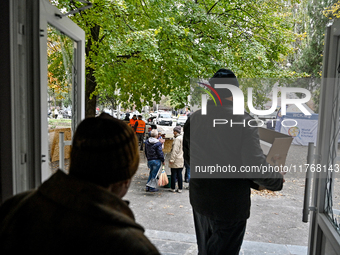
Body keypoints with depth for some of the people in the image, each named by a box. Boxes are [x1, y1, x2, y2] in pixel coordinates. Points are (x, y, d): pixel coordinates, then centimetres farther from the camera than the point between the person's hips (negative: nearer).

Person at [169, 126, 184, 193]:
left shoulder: (177, 139, -15)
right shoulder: (183, 138, 10)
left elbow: (175, 150, -19)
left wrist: (172, 159, -16)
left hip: (176, 160, -8)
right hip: (181, 160, 8)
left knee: (174, 174, 3)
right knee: (179, 174, 11)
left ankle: (173, 188, 10)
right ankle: (180, 188, 15)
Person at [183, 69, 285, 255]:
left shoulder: (194, 119, -5)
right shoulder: (243, 121, -20)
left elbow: (188, 157, 5)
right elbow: (255, 165, -22)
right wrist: (278, 179, -3)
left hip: (200, 199, 5)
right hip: (230, 204, -5)